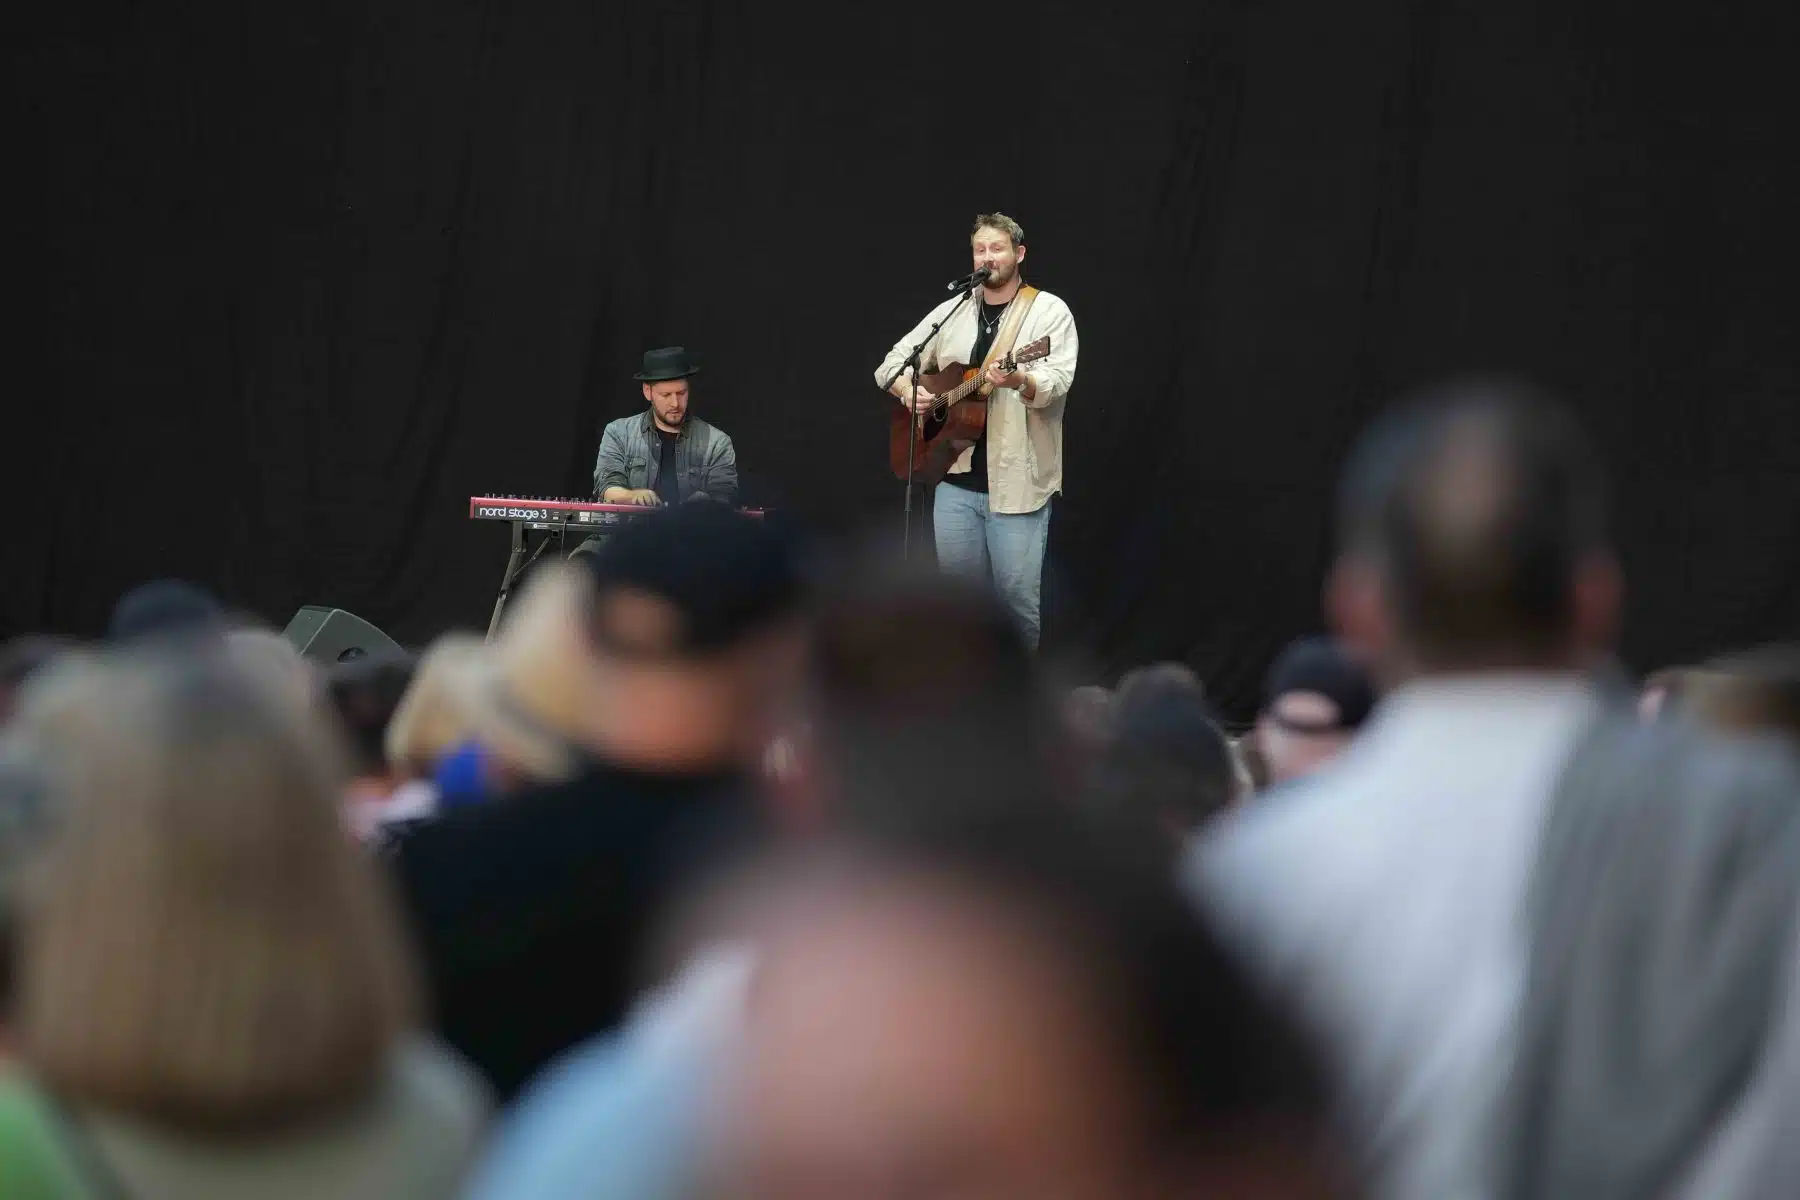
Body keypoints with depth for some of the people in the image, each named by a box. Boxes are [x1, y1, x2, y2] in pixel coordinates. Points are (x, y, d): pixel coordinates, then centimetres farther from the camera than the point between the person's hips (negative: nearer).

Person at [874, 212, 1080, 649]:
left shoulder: (1049, 312, -2)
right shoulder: (952, 313, 12)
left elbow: (1057, 381, -16)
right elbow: (892, 363, 17)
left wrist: (1019, 381, -37)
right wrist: (909, 391, -5)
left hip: (1017, 480, -5)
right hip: (957, 478, 5)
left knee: (1017, 593, -5)